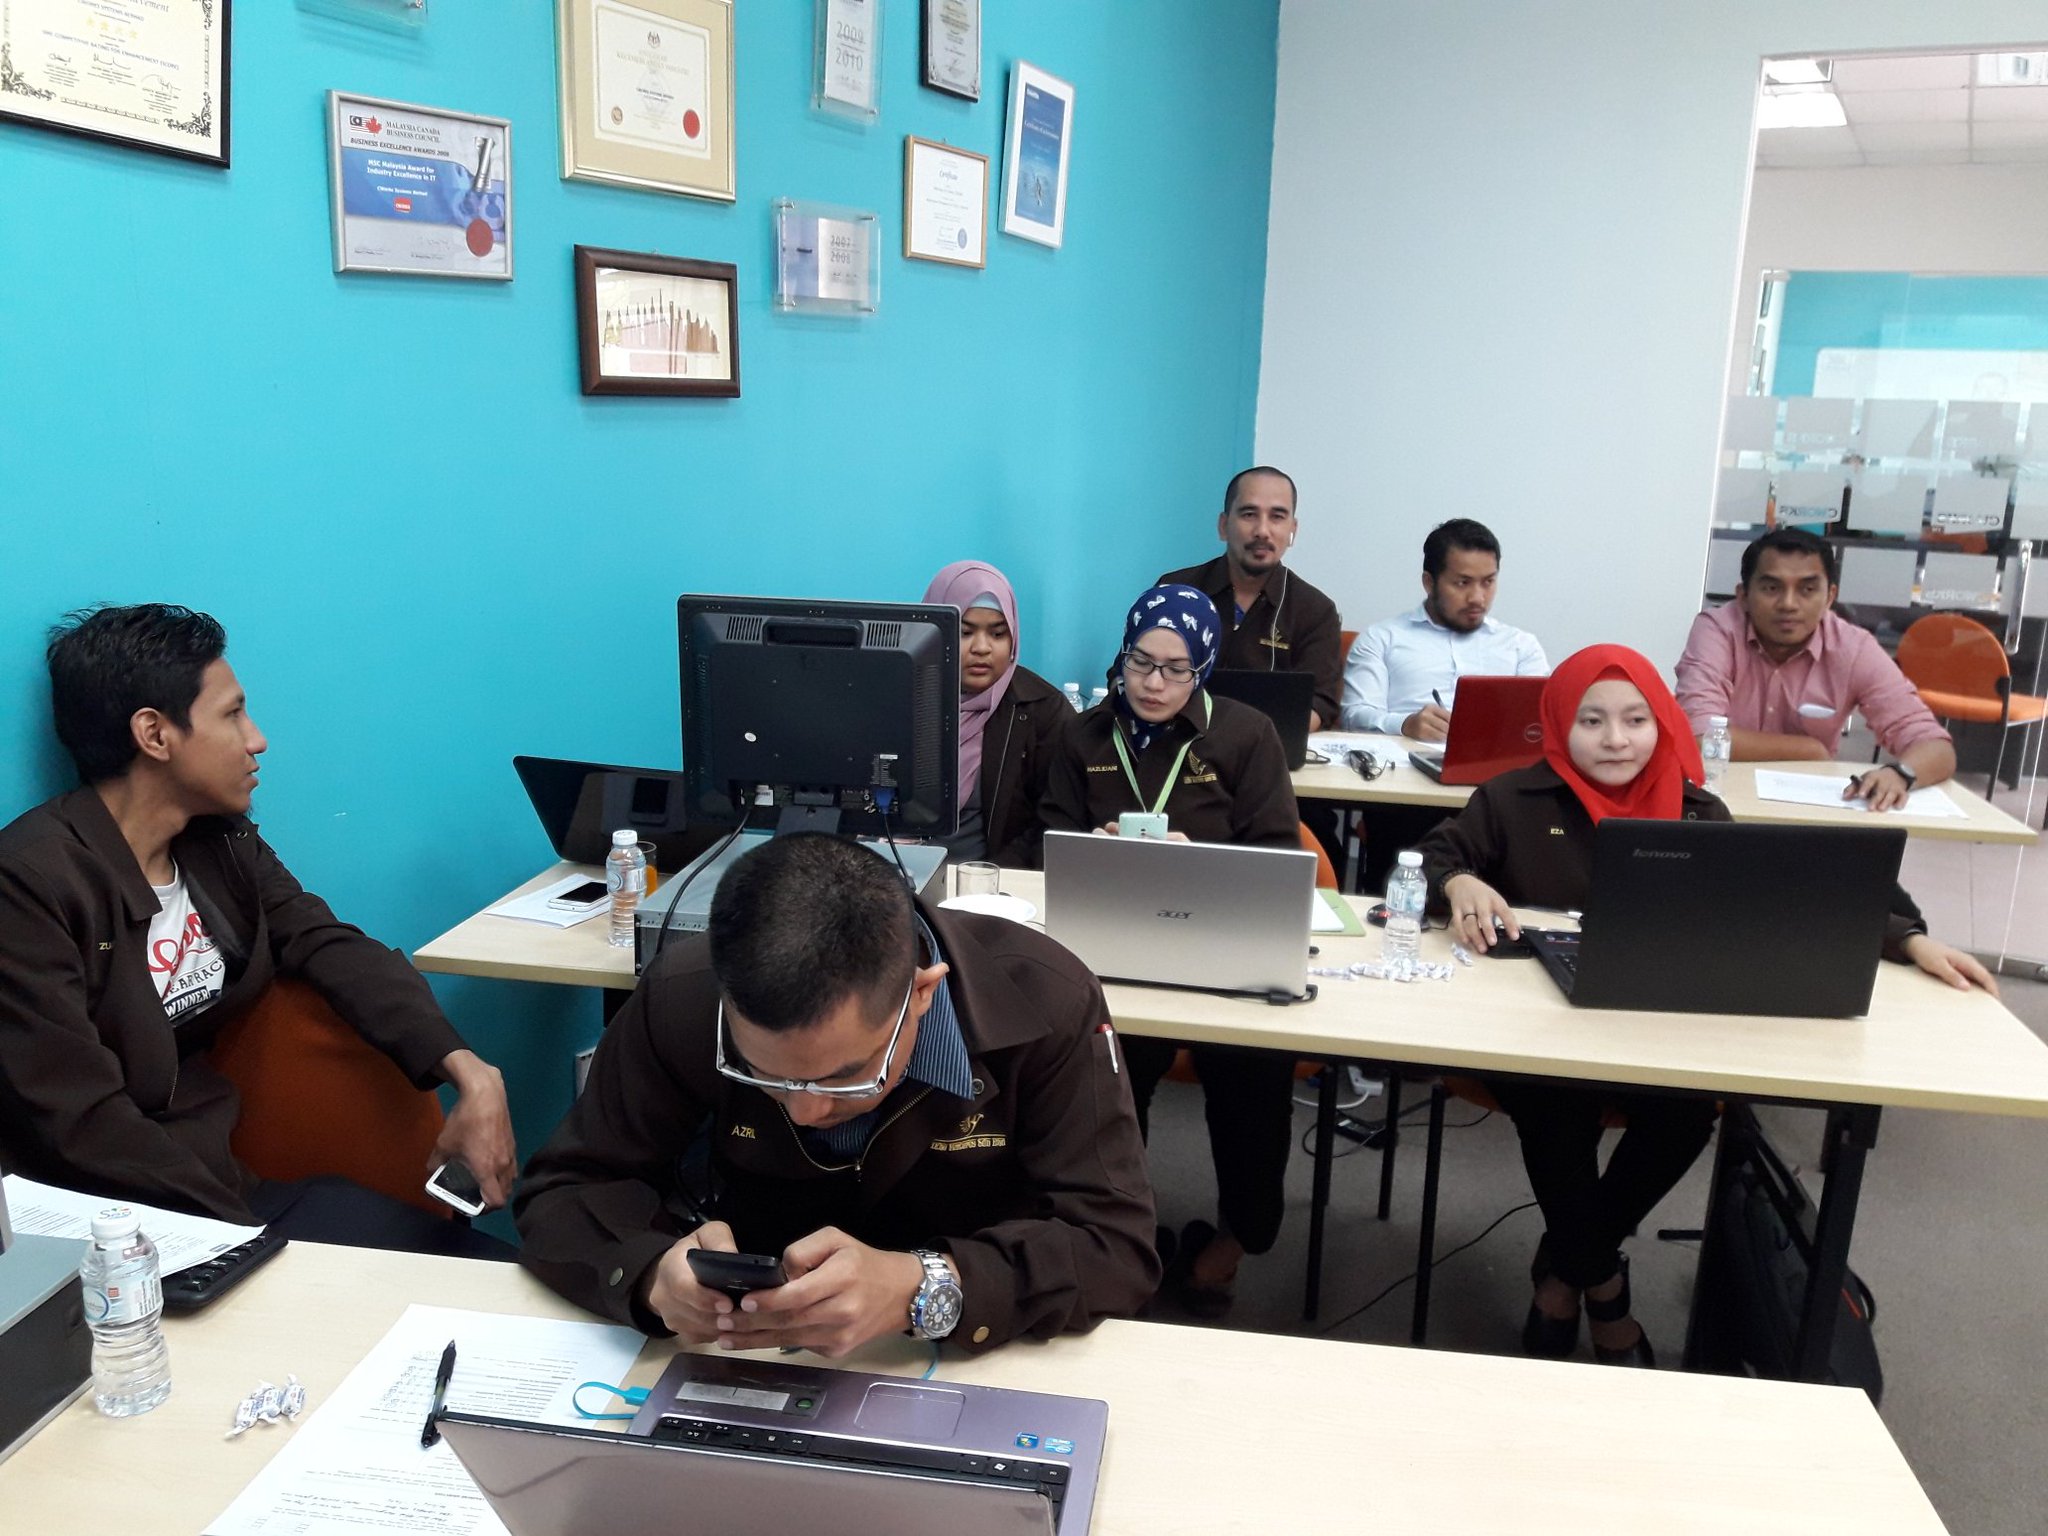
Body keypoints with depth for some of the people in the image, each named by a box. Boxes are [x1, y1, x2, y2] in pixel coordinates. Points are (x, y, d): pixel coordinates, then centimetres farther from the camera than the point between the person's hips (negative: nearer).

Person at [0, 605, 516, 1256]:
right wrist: (245, 1233, -24)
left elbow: (334, 949, 2)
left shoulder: (223, 843, 8)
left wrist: (469, 1073, -14)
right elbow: (80, 1122, -19)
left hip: (223, 1172, 7)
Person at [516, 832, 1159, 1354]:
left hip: (977, 1363, -1)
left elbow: (1118, 1245, -21)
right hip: (753, 1360, 1)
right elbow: (560, 1193, -8)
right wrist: (657, 1271, -29)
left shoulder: (1046, 1005, -22)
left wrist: (921, 1290, -36)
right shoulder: (681, 998, -17)